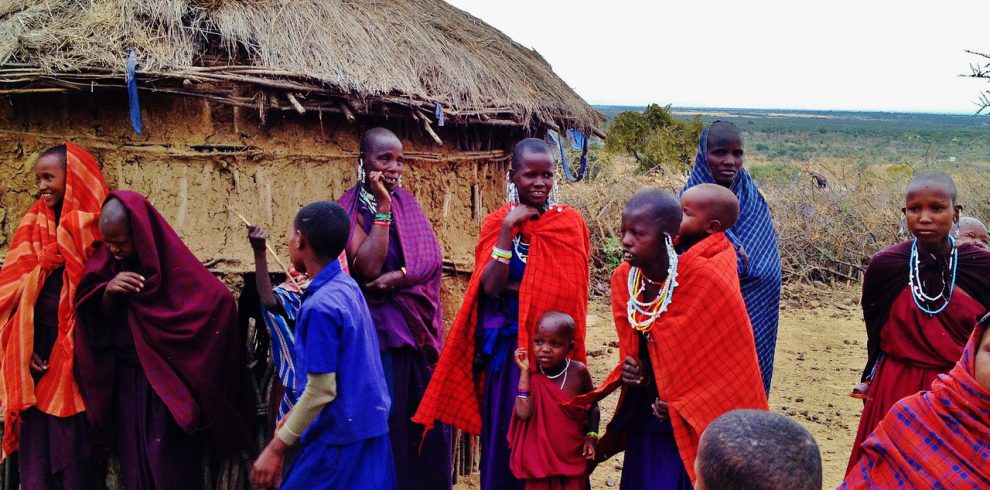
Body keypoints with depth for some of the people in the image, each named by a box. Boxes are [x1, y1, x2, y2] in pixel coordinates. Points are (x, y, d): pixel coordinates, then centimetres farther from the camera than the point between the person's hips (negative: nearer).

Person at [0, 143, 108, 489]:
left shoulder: (95, 226, -3)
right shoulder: (34, 225, 9)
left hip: (76, 353, -4)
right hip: (36, 349, 4)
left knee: (73, 445, 2)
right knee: (35, 446, 6)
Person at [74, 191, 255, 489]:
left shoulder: (172, 262, -16)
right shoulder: (108, 262, 0)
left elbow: (219, 300, -20)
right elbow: (100, 319, 1)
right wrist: (108, 291, -18)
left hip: (169, 382, -5)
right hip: (126, 380, 5)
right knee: (134, 463, 12)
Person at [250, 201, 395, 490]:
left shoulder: (320, 306, -21)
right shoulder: (348, 287, 5)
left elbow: (321, 390, -21)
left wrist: (276, 448, -14)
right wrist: (297, 415, 20)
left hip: (339, 438, -8)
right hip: (367, 427, 8)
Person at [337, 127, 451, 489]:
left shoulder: (407, 202, 8)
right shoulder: (350, 210, -5)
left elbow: (433, 257, -3)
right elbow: (368, 268, -19)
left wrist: (397, 277, -19)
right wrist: (382, 207, -18)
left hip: (419, 325, 4)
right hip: (379, 329, -4)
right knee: (387, 421, 0)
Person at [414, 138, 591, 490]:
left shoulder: (569, 222, -1)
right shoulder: (497, 222, 3)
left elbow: (568, 289, -9)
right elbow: (490, 286, -10)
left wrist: (512, 287, -11)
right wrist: (508, 227, -14)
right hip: (506, 344, 1)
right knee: (506, 429, 7)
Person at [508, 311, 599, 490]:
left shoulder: (578, 371, -10)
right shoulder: (533, 376, -11)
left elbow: (593, 404, 7)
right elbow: (523, 413, -27)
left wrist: (592, 436, -5)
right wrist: (525, 372, -22)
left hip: (574, 458, 1)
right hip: (540, 459, -1)